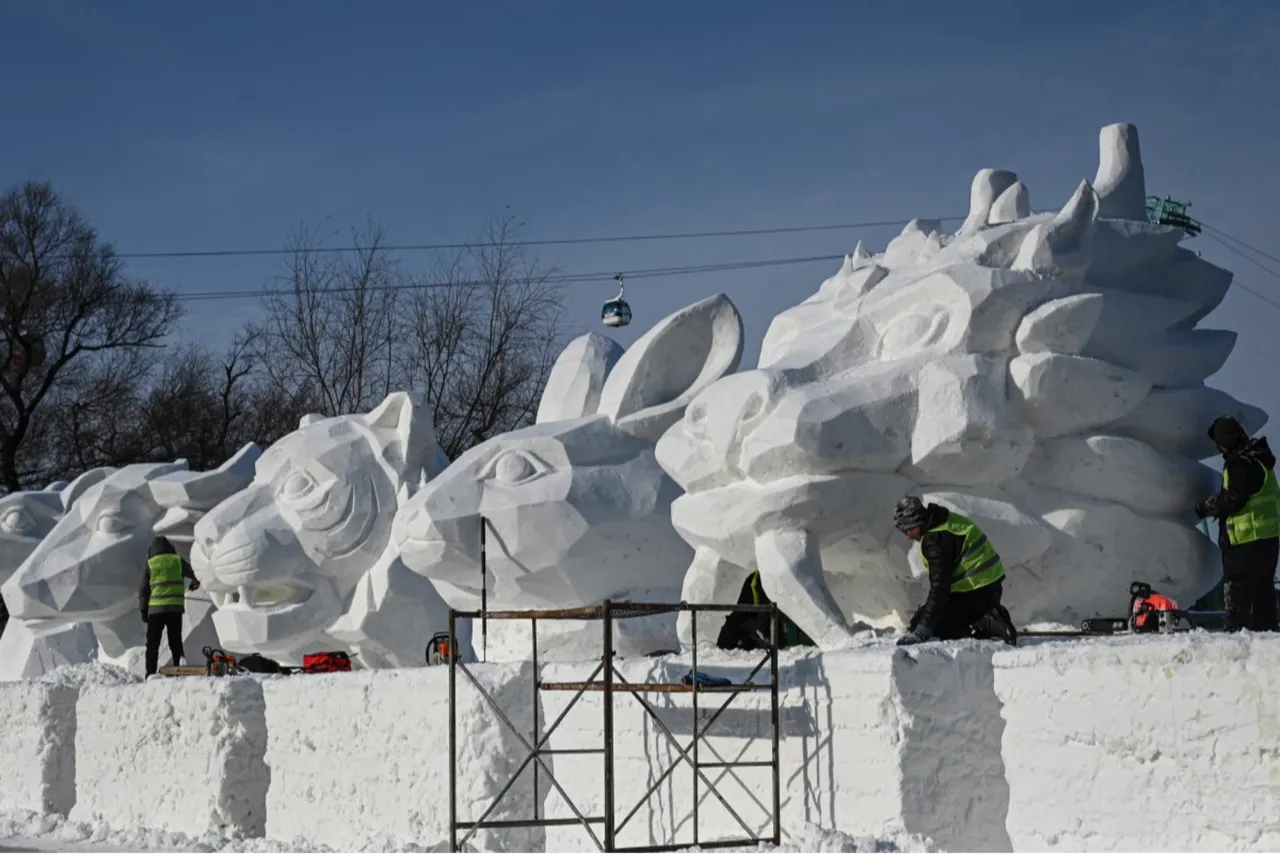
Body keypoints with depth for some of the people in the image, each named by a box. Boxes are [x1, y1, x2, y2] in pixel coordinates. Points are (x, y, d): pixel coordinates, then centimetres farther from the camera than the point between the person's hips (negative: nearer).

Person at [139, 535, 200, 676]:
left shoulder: (150, 564, 3)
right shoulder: (177, 561, 6)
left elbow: (143, 588, 4)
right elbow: (195, 574, 19)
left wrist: (143, 610, 9)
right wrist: (195, 583, 42)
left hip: (155, 609, -1)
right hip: (175, 608, 1)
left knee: (153, 643, 4)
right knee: (176, 642, 9)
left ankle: (151, 674, -3)